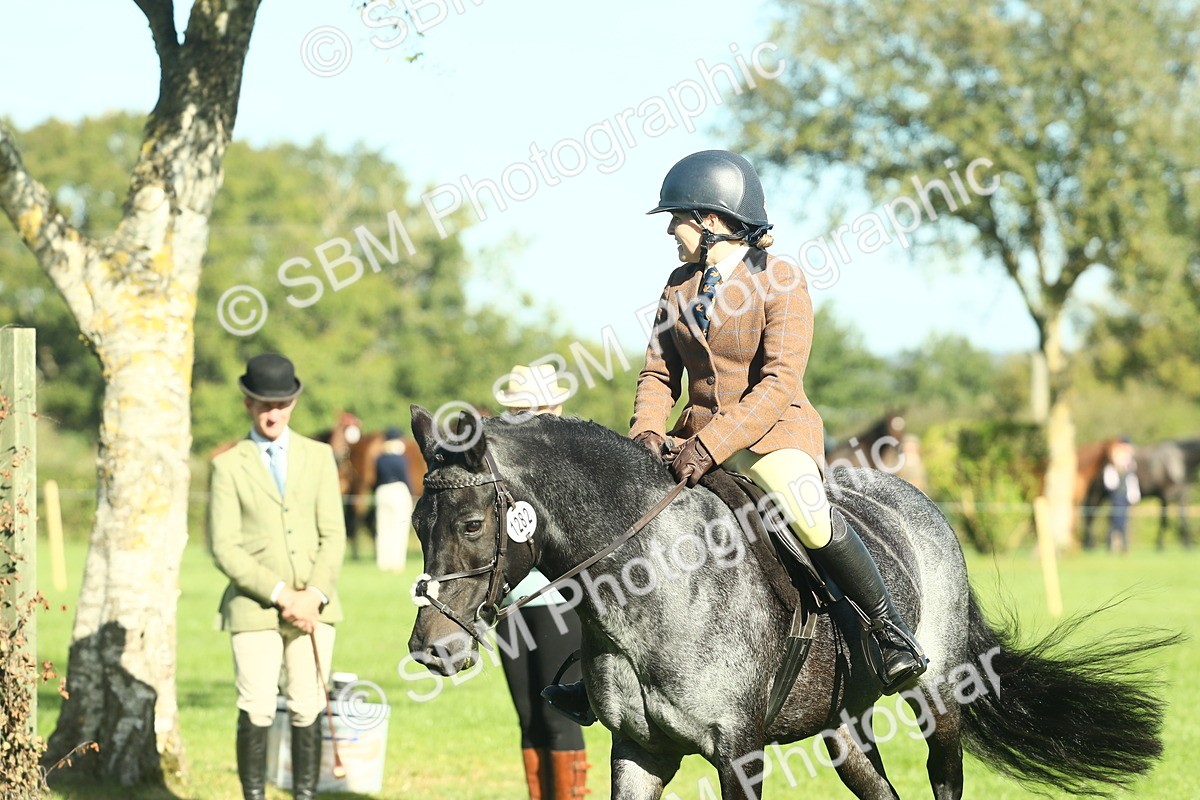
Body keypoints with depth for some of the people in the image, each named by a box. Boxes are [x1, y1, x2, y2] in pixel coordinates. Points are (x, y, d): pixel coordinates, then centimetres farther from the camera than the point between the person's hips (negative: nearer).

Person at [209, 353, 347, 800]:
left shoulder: (319, 457, 12)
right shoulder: (229, 467, 4)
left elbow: (333, 536, 5)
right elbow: (225, 548, -4)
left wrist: (314, 595, -9)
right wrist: (281, 595, -12)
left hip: (314, 608, 2)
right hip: (254, 609, -2)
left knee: (308, 711, 0)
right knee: (256, 713, -6)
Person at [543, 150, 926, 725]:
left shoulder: (780, 282, -11)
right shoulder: (679, 285, 9)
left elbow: (780, 385, -20)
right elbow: (660, 374, 9)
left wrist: (712, 444, -30)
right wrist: (647, 429, -13)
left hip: (775, 432, -7)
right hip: (698, 438, 7)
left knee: (808, 516, -35)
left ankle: (890, 629, -16)